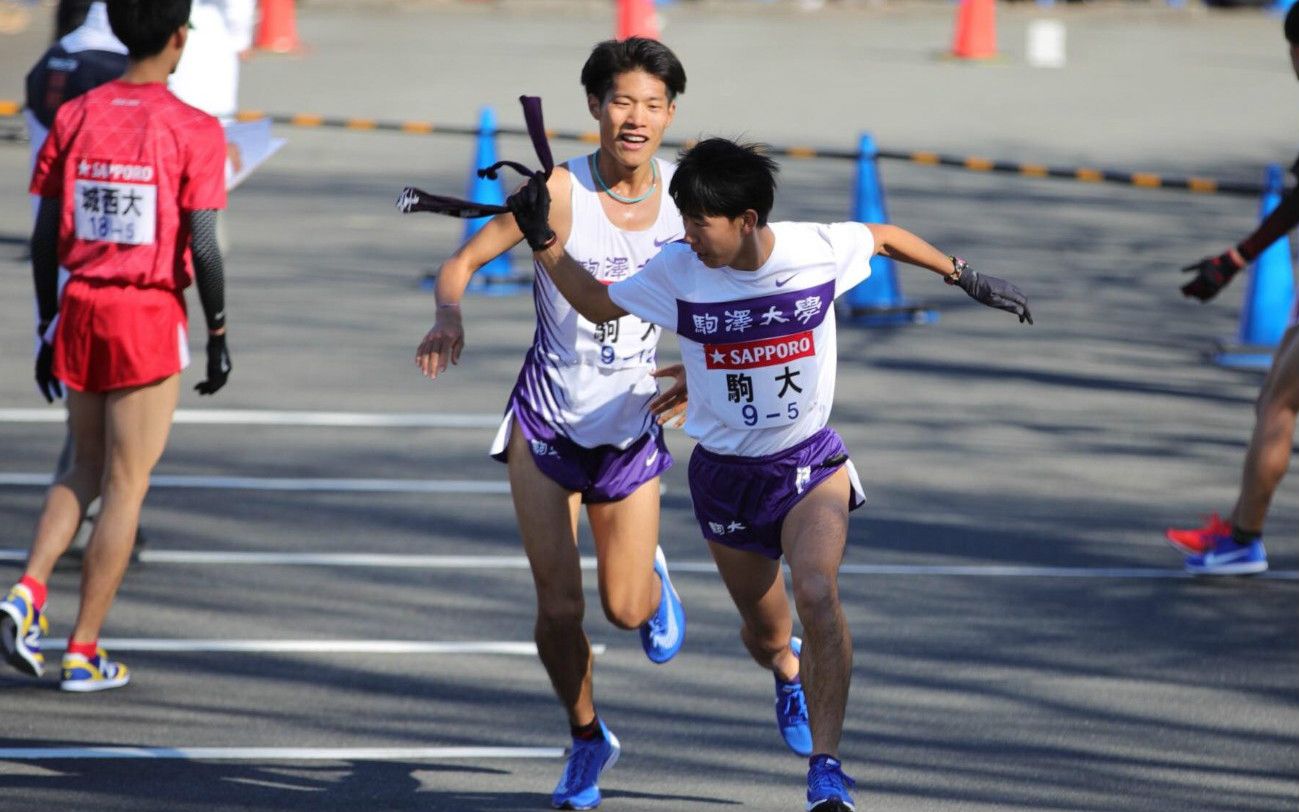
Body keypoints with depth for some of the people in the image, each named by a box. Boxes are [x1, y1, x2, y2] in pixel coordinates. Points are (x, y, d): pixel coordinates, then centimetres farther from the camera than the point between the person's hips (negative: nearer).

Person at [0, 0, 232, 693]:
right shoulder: (192, 131, -10)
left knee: (86, 471, 20)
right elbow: (202, 249, -13)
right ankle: (84, 652, 6)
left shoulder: (74, 118, 3)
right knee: (125, 487, 4)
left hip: (80, 308, 4)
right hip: (151, 320, -4)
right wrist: (218, 338, -2)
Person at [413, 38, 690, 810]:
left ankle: (653, 574, 42)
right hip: (548, 420, -2)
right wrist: (450, 316, -36)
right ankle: (588, 739, 22)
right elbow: (463, 261, -14)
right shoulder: (559, 191, -16)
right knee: (558, 603, -4)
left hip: (632, 423, 2)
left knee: (626, 608, 3)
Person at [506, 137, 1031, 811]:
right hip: (725, 475, 2)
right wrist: (543, 241, -10)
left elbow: (885, 237, 7)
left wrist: (965, 277, 15)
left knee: (816, 593, -28)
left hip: (810, 464, -2)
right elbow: (596, 303, 3)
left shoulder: (818, 250, -14)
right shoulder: (677, 273, -13)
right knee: (766, 637, 12)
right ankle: (792, 670, 52)